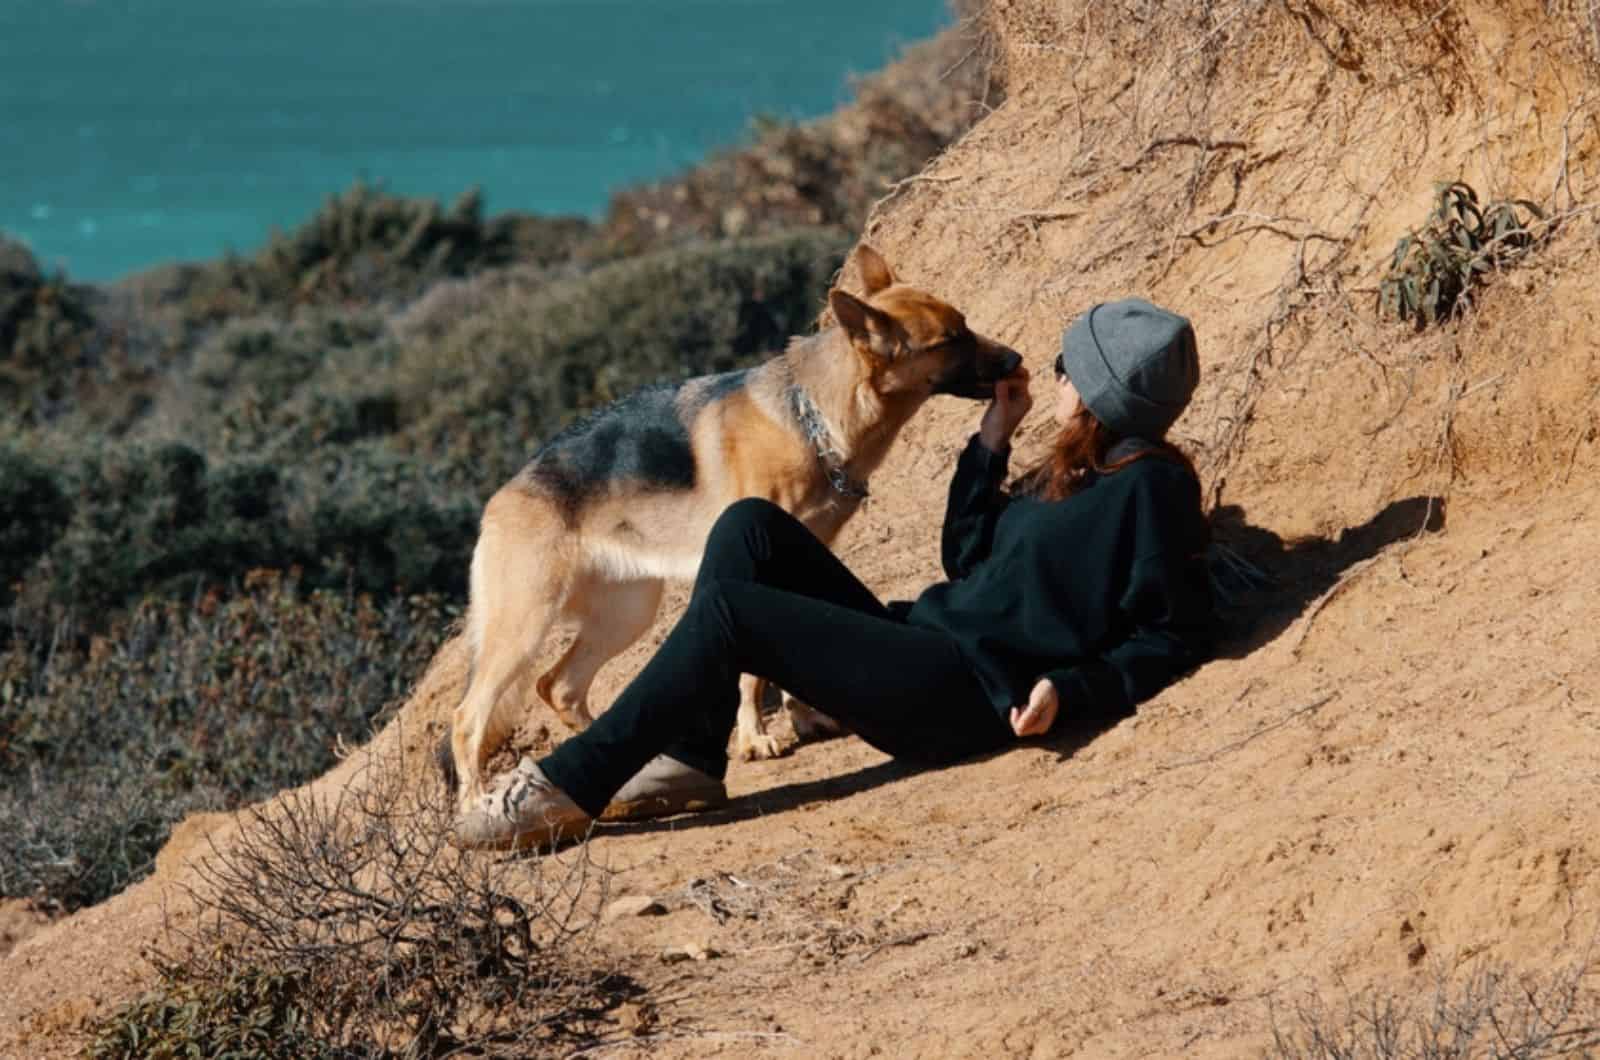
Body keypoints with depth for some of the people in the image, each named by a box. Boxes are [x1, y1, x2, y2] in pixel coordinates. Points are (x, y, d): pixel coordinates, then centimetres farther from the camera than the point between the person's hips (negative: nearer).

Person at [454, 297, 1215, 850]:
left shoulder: (1149, 487, -8)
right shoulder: (1074, 472, 20)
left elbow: (1173, 637, -11)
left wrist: (1070, 691, -24)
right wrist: (991, 442, 19)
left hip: (975, 698, -10)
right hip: (924, 646, 10)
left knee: (726, 612, -18)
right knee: (752, 527, 0)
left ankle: (571, 787, -15)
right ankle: (691, 759, -10)